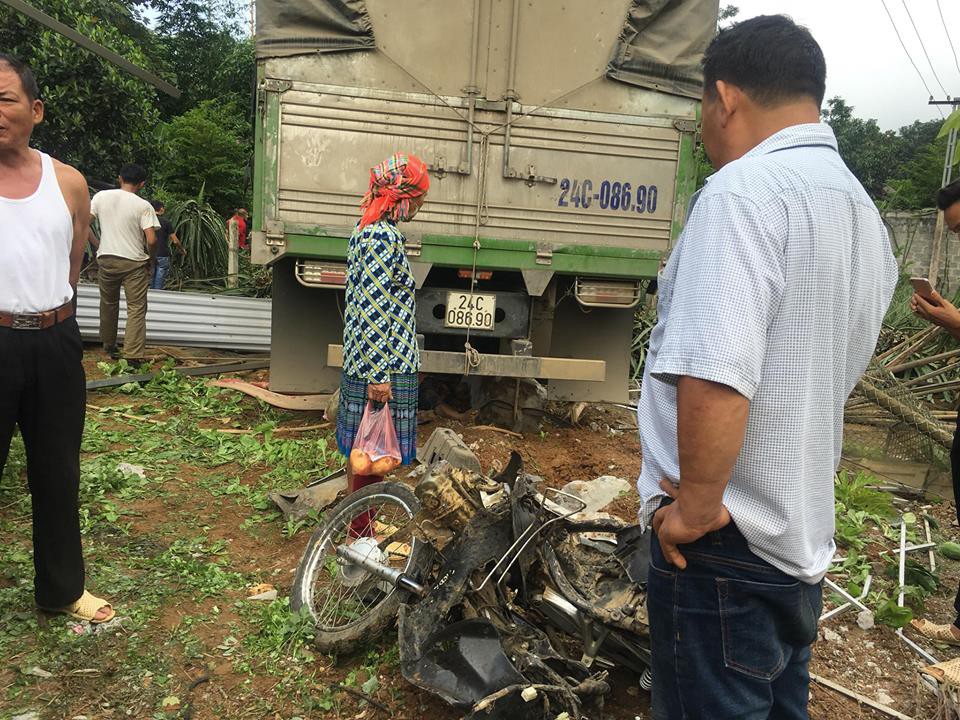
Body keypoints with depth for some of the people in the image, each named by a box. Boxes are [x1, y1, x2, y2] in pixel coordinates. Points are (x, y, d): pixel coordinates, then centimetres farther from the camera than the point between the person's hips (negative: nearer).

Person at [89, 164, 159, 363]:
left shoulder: (101, 196, 1)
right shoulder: (143, 206, -9)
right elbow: (151, 240, -16)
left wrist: (97, 245, 11)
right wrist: (151, 261, 1)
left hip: (106, 259, 4)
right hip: (134, 263, -4)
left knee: (108, 305, 20)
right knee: (137, 308, 0)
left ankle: (109, 347, 34)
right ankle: (133, 355, -7)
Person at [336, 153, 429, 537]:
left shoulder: (367, 229, 14)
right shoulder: (384, 237, -18)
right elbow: (374, 310, -23)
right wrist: (379, 375, -22)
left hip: (362, 364, 10)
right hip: (382, 367, -10)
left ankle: (360, 528, 33)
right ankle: (362, 534, 15)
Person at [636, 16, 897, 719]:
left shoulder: (743, 190, -18)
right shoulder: (865, 212, 12)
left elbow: (714, 377, -32)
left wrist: (696, 509, -18)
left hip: (729, 542, -9)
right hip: (805, 537, 9)